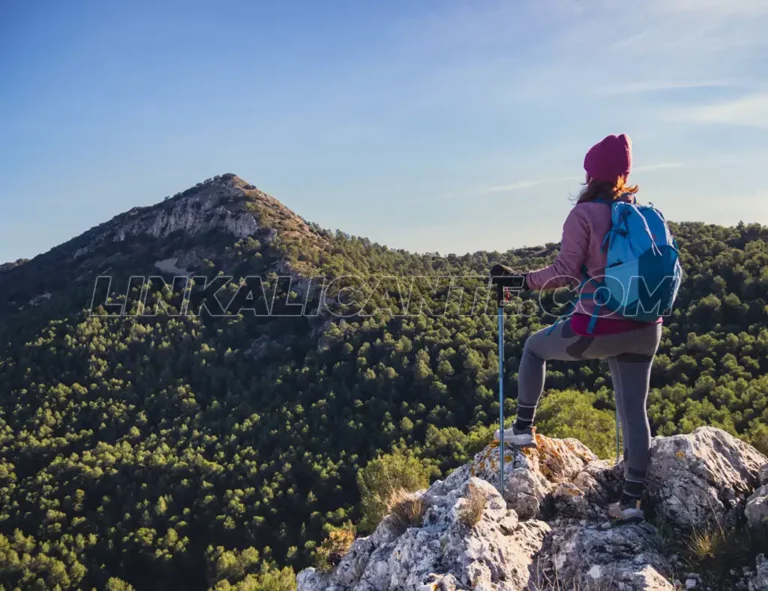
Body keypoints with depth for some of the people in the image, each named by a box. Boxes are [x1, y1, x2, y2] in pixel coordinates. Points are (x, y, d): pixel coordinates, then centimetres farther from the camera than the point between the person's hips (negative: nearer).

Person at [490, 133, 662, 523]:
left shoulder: (585, 214, -10)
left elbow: (565, 272, -16)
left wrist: (520, 280, -6)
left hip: (599, 326, -5)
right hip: (644, 328, 5)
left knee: (535, 347, 22)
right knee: (634, 411, 12)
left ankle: (524, 428, 27)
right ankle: (632, 500, 16)